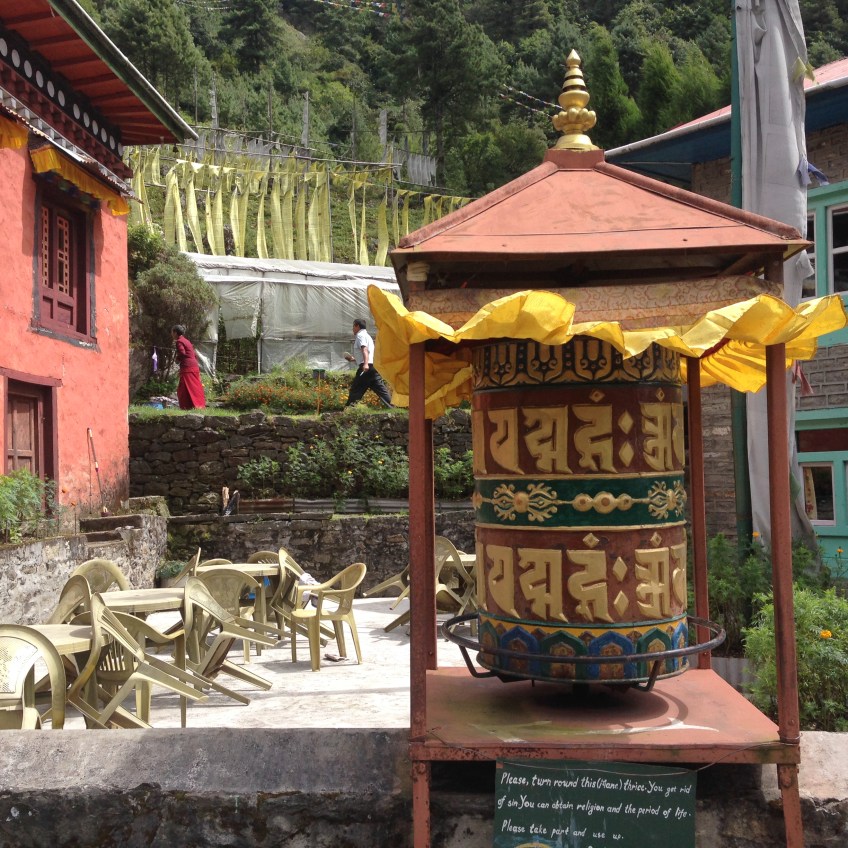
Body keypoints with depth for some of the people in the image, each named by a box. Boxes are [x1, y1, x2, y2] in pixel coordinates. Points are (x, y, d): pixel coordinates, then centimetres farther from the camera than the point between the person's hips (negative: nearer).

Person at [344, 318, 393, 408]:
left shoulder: (360, 335, -1)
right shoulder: (367, 336, 29)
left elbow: (365, 350, -18)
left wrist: (365, 364, -32)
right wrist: (354, 359, 42)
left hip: (366, 368, -9)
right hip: (374, 366, 9)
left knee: (355, 390, -3)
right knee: (381, 389, 2)